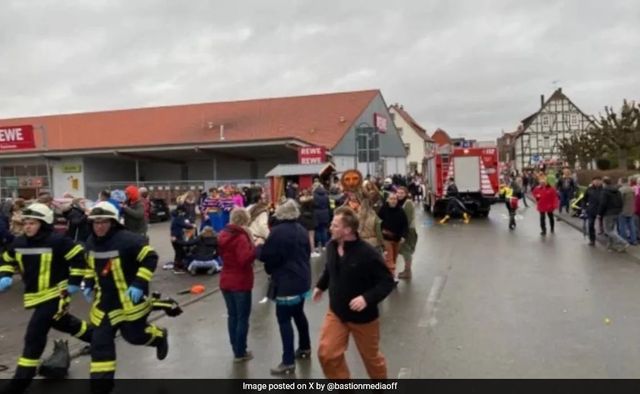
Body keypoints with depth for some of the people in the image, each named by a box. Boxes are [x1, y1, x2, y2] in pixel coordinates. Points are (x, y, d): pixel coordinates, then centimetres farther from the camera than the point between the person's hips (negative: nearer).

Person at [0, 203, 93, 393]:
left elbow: (79, 258, -15)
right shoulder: (18, 243, 1)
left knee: (34, 335, -11)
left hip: (55, 294, -8)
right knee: (63, 322, 24)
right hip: (35, 296, 8)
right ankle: (94, 336, 47)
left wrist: (74, 282, -13)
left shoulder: (57, 241, -19)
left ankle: (21, 378, 0)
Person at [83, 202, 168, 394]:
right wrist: (89, 284, 11)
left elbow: (150, 258, -20)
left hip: (130, 299, -6)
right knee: (100, 341, 3)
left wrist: (139, 284, -24)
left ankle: (160, 337, 37)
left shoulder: (127, 239, -22)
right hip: (106, 300, 6)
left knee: (134, 335, 4)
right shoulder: (91, 242, 2)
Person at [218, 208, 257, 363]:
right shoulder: (241, 237, -19)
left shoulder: (223, 235, 6)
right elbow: (245, 259, -30)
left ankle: (236, 350, 24)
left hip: (226, 282, 8)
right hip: (241, 283, -8)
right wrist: (255, 247, -22)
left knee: (232, 316, 15)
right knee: (243, 317, 4)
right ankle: (240, 353, 10)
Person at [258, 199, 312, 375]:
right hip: (302, 279, 8)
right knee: (298, 313, 22)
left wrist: (259, 246, 7)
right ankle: (305, 348, 36)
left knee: (284, 319, -3)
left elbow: (265, 256, -13)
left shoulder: (278, 231, -17)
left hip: (287, 283, -8)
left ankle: (288, 362, -1)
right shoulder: (301, 230, 7)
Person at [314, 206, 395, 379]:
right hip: (336, 312, 5)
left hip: (363, 316, -4)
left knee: (371, 356, 16)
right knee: (326, 354, -1)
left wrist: (367, 298, -32)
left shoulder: (368, 253, -27)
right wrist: (320, 286, 15)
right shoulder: (331, 246, -8)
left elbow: (387, 282, -21)